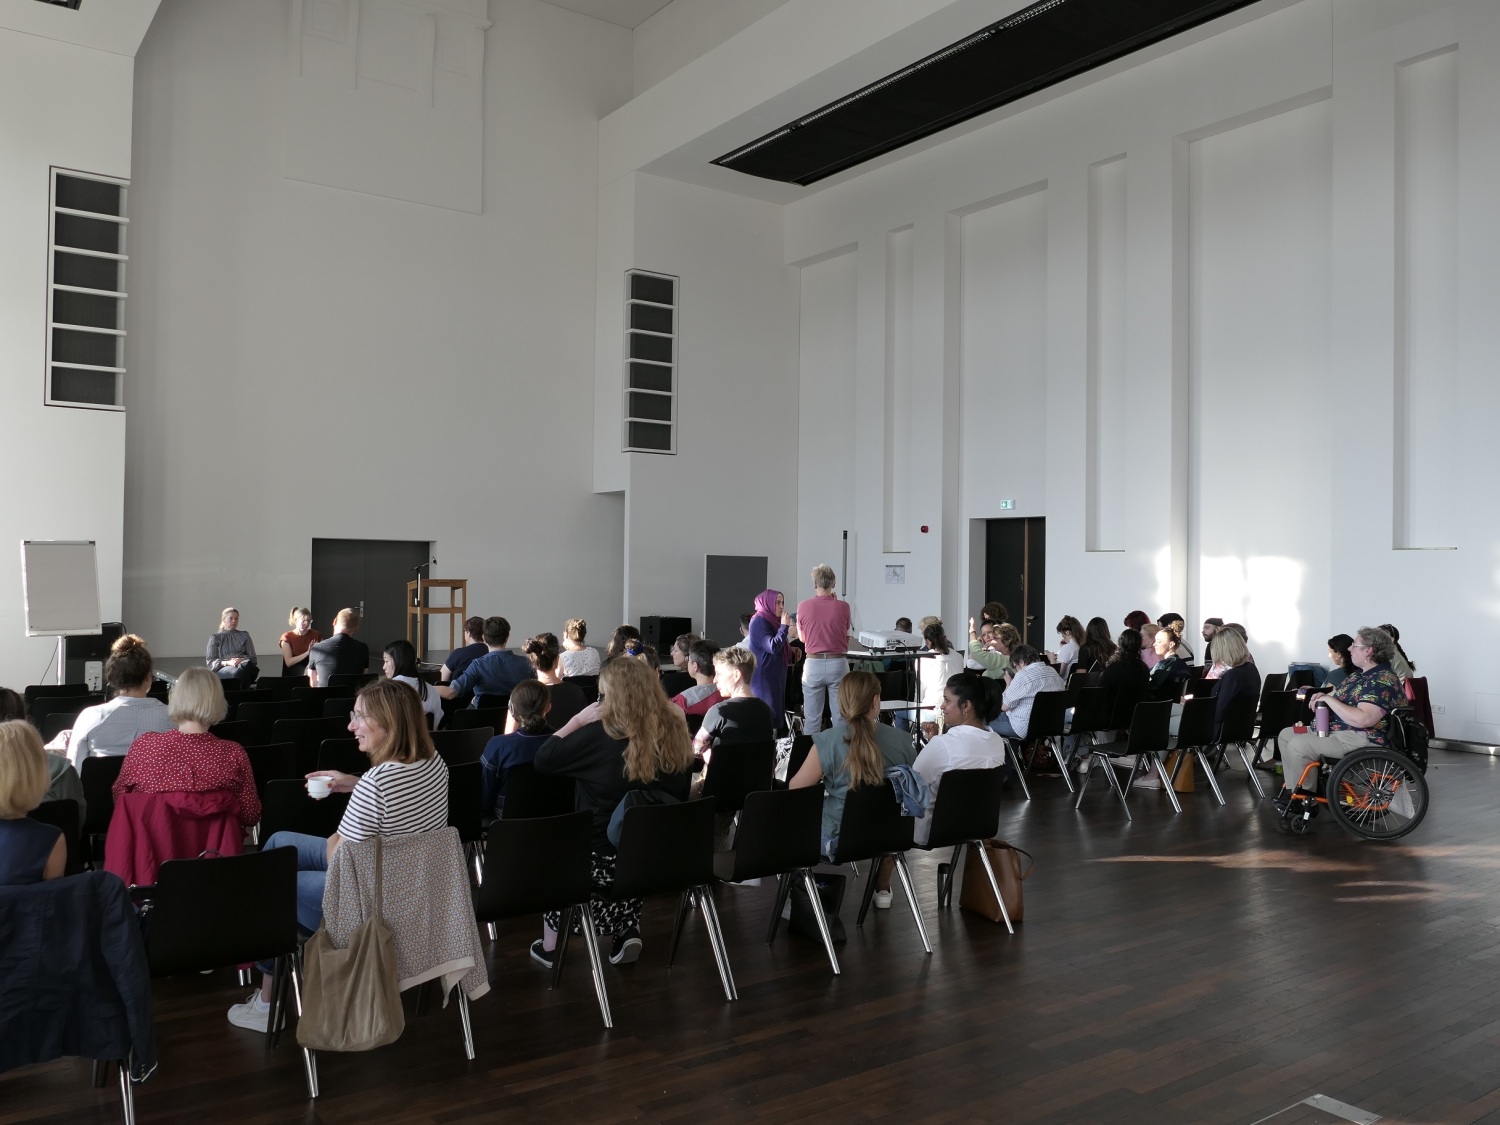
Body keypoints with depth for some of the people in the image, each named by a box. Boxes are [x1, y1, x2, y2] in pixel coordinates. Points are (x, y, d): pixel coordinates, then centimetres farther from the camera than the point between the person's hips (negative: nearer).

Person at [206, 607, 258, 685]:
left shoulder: (244, 635, 23)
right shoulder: (215, 638, 17)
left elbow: (252, 657, 16)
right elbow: (210, 661, 8)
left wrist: (242, 660, -8)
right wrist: (227, 662, -12)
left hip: (243, 664, 2)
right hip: (223, 669, -2)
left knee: (246, 665, -40)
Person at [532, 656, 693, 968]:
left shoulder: (599, 735, -20)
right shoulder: (674, 732, -6)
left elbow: (542, 759, -10)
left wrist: (578, 720, -4)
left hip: (604, 857, -4)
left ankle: (549, 946, 33)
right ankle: (628, 933, 22)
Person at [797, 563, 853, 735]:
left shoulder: (803, 606, -6)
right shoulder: (843, 606, -6)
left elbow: (802, 637, 7)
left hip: (813, 664, 0)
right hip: (838, 664, 0)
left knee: (811, 719, 6)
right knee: (840, 717, 6)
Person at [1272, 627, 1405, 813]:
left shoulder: (1383, 681, -19)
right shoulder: (1361, 674, 13)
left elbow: (1362, 719, -31)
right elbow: (1343, 699, 24)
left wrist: (1329, 699, -21)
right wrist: (1323, 696, 0)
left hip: (1363, 740, -11)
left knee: (1298, 745, -26)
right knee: (1286, 735, 8)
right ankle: (1292, 790, 8)